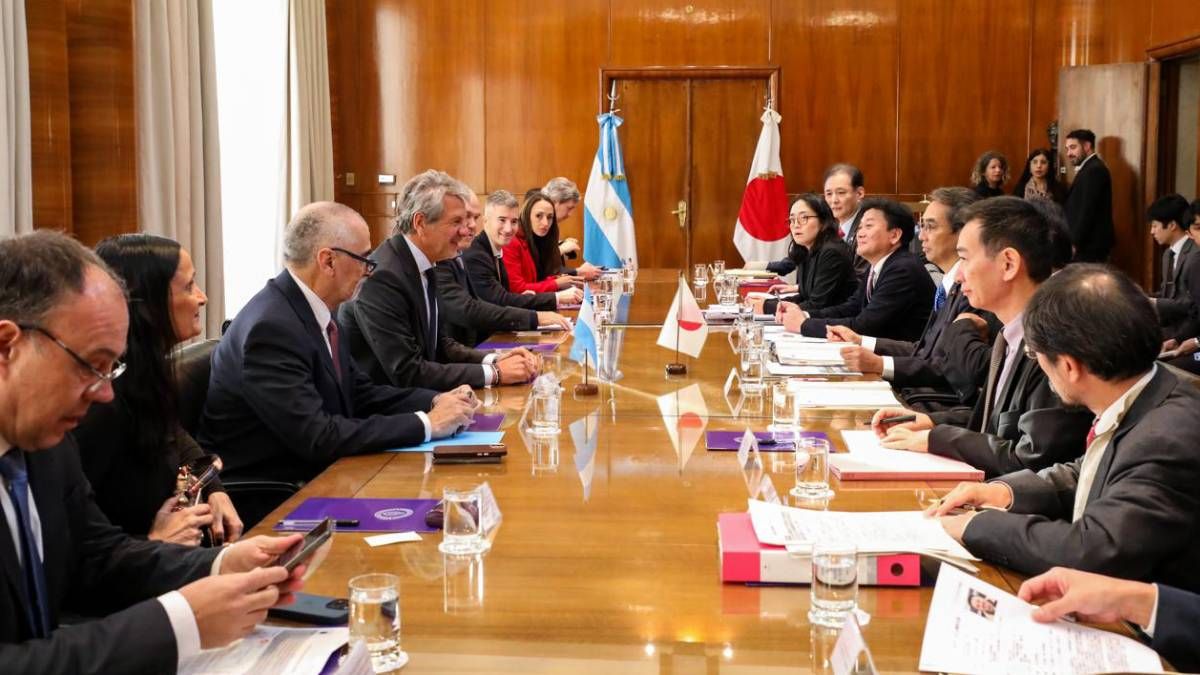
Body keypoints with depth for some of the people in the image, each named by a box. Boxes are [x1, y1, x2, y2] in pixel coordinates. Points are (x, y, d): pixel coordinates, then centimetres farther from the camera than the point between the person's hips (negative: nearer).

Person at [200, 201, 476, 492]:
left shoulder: (319, 311, 3)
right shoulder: (272, 327, -22)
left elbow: (359, 392, 12)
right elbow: (317, 436, -26)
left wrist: (435, 401, -4)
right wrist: (426, 424, -21)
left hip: (312, 474, 8)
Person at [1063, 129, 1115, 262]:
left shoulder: (1094, 170, -14)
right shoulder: (1090, 168, 18)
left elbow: (1088, 210, -21)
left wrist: (1074, 242, -18)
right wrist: (1075, 241, 12)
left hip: (1091, 244, -10)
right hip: (1089, 243, 10)